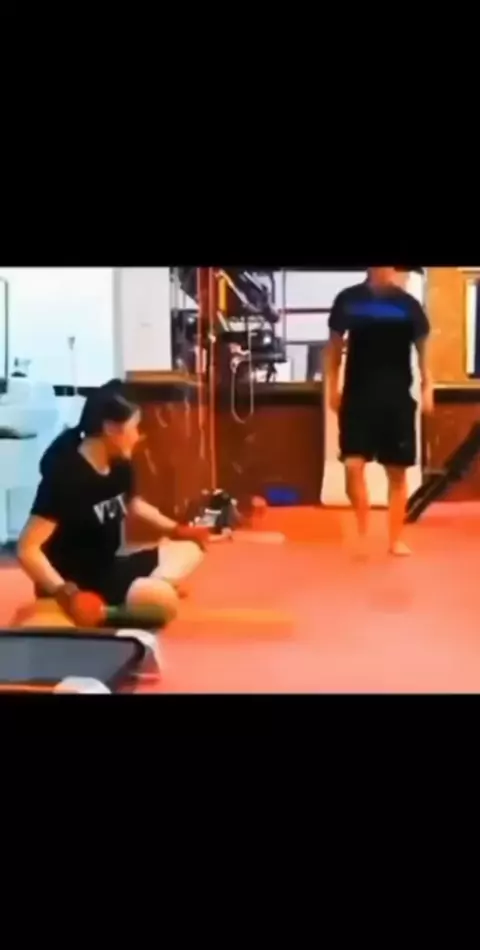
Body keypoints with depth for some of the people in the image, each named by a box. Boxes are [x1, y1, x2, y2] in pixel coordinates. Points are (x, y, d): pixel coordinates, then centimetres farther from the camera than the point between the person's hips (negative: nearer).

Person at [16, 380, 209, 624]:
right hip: (77, 586, -10)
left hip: (109, 569, 10)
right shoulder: (65, 476, -23)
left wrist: (175, 530, 20)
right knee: (163, 599, -31)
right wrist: (63, 592, -37)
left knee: (189, 548, 13)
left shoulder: (119, 465, 2)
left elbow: (133, 503, 27)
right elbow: (27, 549, -26)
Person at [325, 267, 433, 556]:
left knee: (397, 472, 5)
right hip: (358, 396, -1)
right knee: (353, 466, -12)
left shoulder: (408, 305, 0)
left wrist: (427, 387, 0)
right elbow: (335, 344, 8)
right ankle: (362, 530, 9)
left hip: (397, 398, 1)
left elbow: (422, 346, 8)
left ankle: (396, 539, 18)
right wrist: (333, 387, 4)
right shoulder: (348, 300, -1)